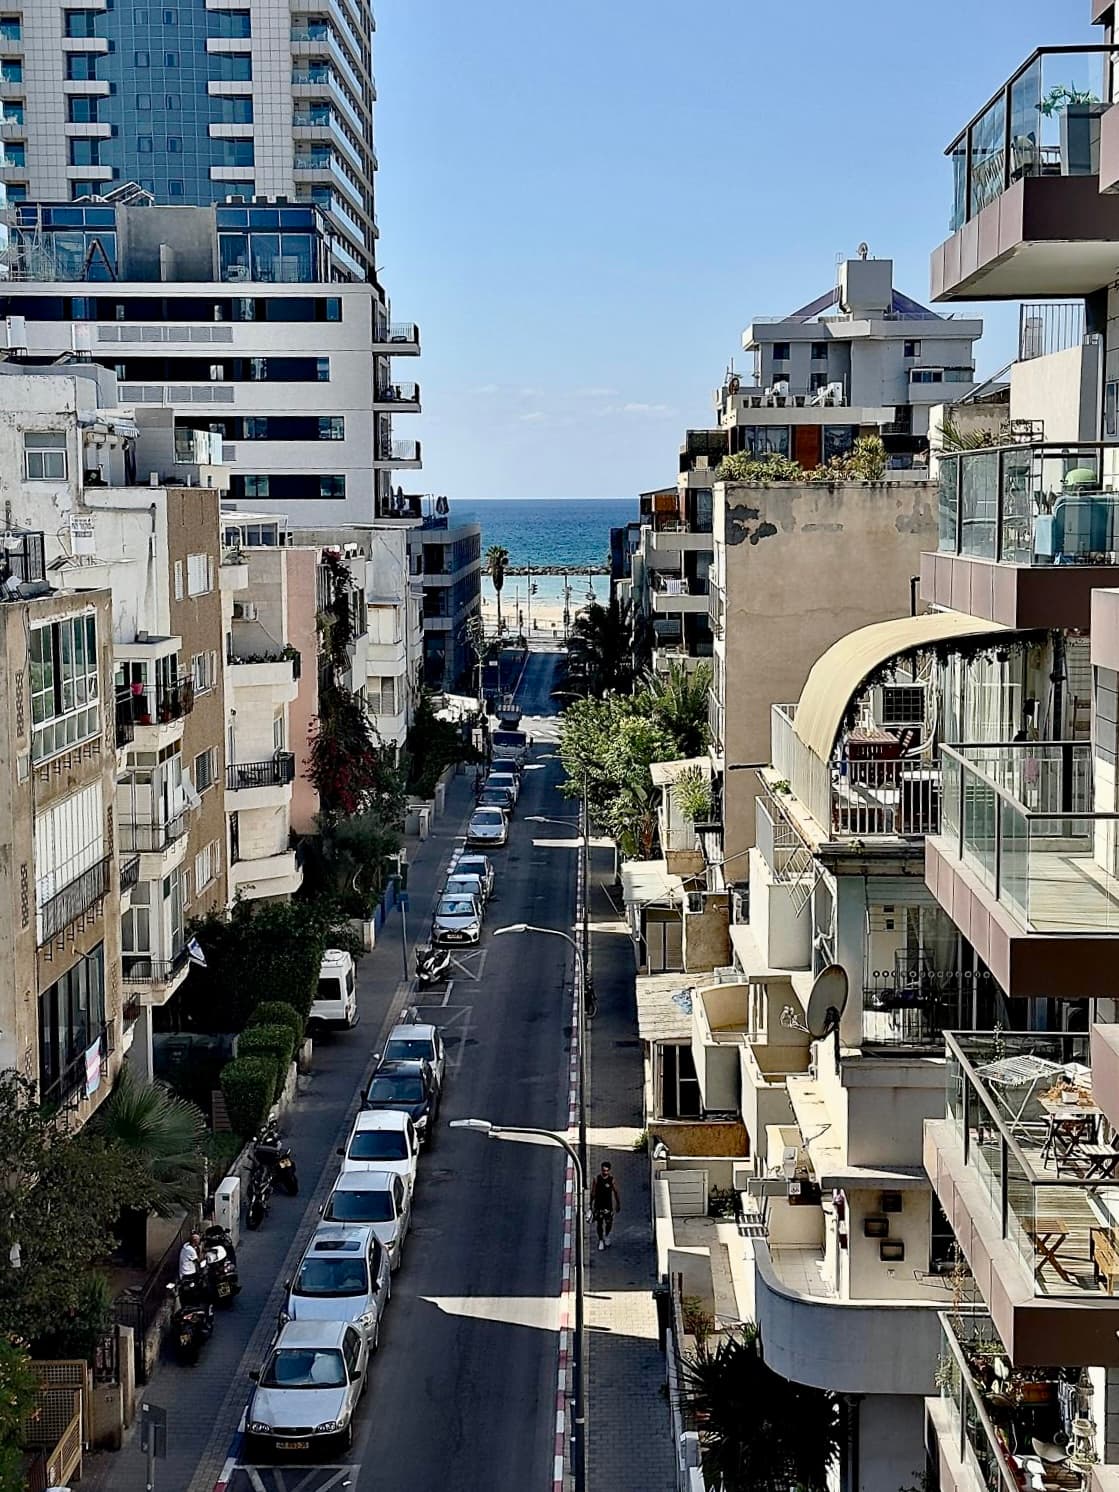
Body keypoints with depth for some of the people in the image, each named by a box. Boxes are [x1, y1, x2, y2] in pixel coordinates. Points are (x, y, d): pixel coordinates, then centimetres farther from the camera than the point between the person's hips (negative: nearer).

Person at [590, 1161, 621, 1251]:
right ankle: (601, 1241, 15)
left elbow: (616, 1193, 3)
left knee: (609, 1223, 2)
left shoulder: (612, 1180, -4)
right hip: (598, 1205, 0)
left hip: (608, 1205, 0)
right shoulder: (596, 1179, -3)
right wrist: (591, 1204, 5)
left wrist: (618, 1204, 6)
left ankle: (607, 1236, 31)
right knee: (599, 1224, 1)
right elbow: (593, 1193, 4)